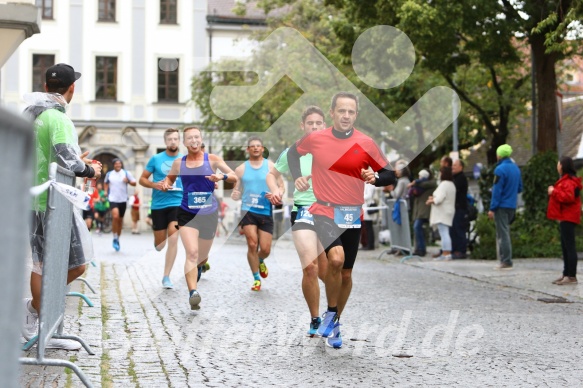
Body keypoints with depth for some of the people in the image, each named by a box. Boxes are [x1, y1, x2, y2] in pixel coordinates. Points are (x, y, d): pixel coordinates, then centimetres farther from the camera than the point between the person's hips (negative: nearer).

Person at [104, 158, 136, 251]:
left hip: (123, 199, 1)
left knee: (120, 220, 9)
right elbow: (106, 183, 24)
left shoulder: (126, 173, 3)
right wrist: (106, 191, 7)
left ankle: (118, 239, 26)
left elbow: (134, 183, 5)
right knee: (115, 216, -23)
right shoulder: (109, 174, 7)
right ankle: (115, 238, -11)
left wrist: (128, 181, -14)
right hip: (113, 199, -1)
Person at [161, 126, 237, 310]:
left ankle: (196, 270, 52)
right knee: (192, 253, -21)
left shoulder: (212, 159, -2)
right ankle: (193, 293, -28)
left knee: (202, 257, 15)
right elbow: (170, 178, 19)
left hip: (209, 214, 1)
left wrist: (222, 176, -25)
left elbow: (235, 178, -4)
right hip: (187, 214, -1)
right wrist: (166, 184, -4)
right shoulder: (179, 162, 3)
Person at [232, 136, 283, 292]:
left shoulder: (271, 166, 4)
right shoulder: (240, 169, 6)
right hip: (248, 210, 0)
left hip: (266, 211, 0)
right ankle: (256, 279, 2)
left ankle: (260, 261, 38)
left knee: (265, 249, 0)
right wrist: (235, 195, -15)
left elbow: (281, 186, 6)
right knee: (252, 244, -14)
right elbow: (236, 192, 9)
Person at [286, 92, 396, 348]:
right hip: (325, 212, -2)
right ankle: (330, 313, -5)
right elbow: (293, 152, 18)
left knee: (346, 274, 10)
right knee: (336, 258, -28)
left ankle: (335, 323, 32)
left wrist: (375, 178, -18)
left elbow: (390, 175, 3)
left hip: (352, 216, 2)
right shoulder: (315, 139, -3)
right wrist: (297, 176, 2)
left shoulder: (366, 144, -3)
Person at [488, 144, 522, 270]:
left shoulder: (500, 169, -14)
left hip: (502, 206, -8)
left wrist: (492, 208, -13)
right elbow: (520, 188, 16)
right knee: (504, 233, 16)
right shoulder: (516, 168, 9)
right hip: (512, 206, 8)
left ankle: (506, 262, -5)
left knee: (503, 234, -4)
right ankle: (506, 260, 18)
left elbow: (497, 190, -16)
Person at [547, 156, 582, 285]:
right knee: (565, 247, 13)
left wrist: (554, 192, -20)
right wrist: (554, 192, 14)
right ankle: (566, 274, 17)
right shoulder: (565, 180, 19)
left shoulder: (568, 182, -15)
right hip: (565, 217, 12)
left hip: (568, 218, -12)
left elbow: (569, 197, -28)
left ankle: (572, 276, -13)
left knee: (569, 246, -12)